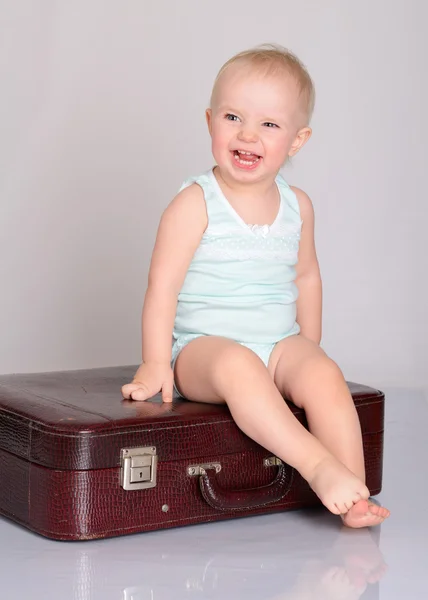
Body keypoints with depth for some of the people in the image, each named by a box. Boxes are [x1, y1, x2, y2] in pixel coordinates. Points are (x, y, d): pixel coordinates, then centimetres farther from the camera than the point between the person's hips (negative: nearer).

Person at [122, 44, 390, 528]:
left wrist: (309, 347, 19)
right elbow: (163, 285, -11)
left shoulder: (297, 206, 8)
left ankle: (354, 496, -22)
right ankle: (318, 465, -39)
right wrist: (155, 363, -15)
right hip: (204, 347, -4)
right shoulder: (195, 204, -8)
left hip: (281, 345, 4)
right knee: (237, 366, -37)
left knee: (325, 375, -25)